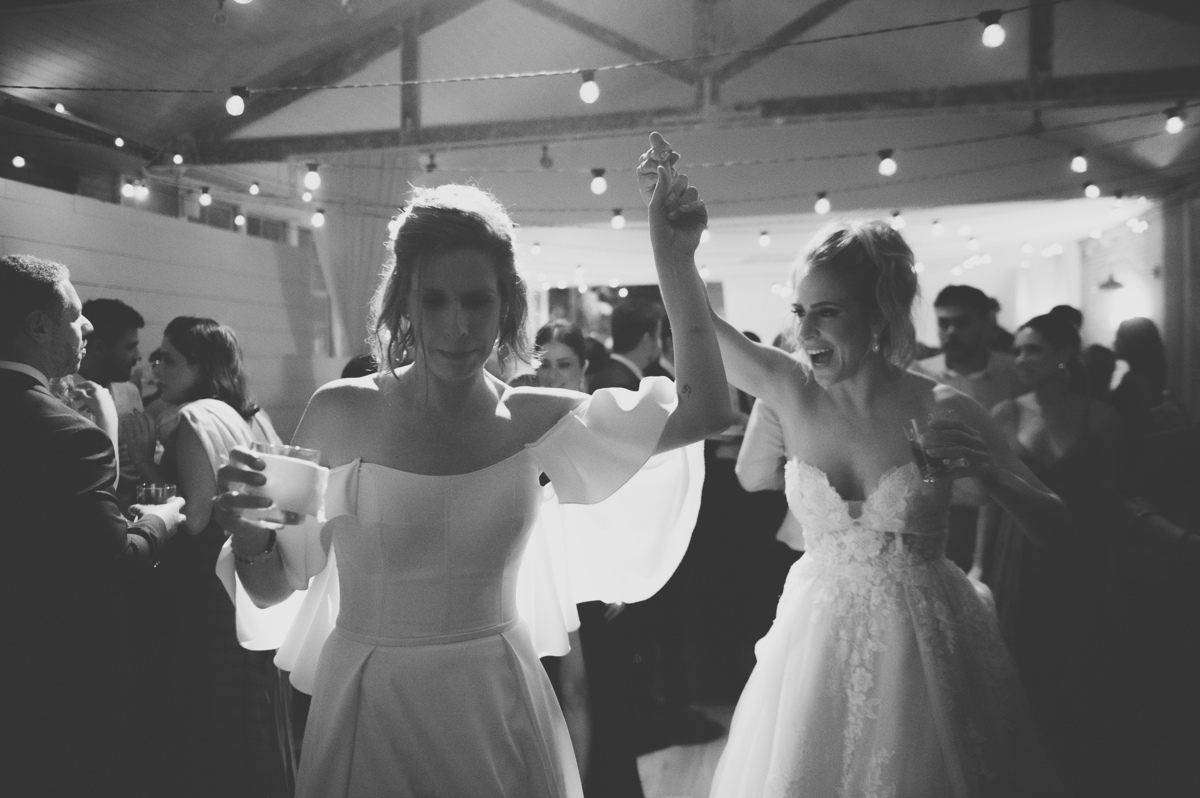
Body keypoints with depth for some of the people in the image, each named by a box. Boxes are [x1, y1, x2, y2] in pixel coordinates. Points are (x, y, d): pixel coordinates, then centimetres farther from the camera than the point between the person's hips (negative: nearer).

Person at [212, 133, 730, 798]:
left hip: (498, 710, 2)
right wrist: (250, 533, -24)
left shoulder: (531, 420, -6)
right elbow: (273, 589, -2)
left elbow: (704, 410, -7)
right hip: (368, 708, -1)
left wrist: (675, 261, -10)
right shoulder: (343, 411, -10)